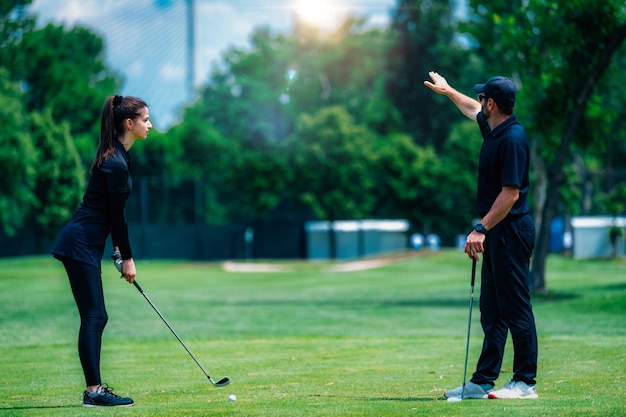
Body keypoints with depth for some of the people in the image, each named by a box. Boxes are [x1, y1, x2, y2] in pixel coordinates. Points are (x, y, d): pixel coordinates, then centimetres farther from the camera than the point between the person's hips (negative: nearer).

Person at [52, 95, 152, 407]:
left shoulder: (118, 155, 11)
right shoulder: (115, 164, -20)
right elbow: (116, 215, -15)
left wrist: (119, 248, 17)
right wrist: (127, 258, -6)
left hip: (85, 243, 10)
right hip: (81, 244, -10)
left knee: (96, 317, 10)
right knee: (93, 317, -9)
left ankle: (95, 388, 13)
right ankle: (93, 391, -7)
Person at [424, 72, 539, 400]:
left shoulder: (512, 139, -19)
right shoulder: (492, 128, 10)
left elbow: (510, 193, -24)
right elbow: (472, 109, 35)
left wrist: (482, 229, -25)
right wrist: (447, 90, 47)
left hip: (511, 230, -10)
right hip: (496, 233, 10)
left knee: (516, 309, -7)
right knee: (492, 311, 10)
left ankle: (525, 382, -3)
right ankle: (483, 381, 13)